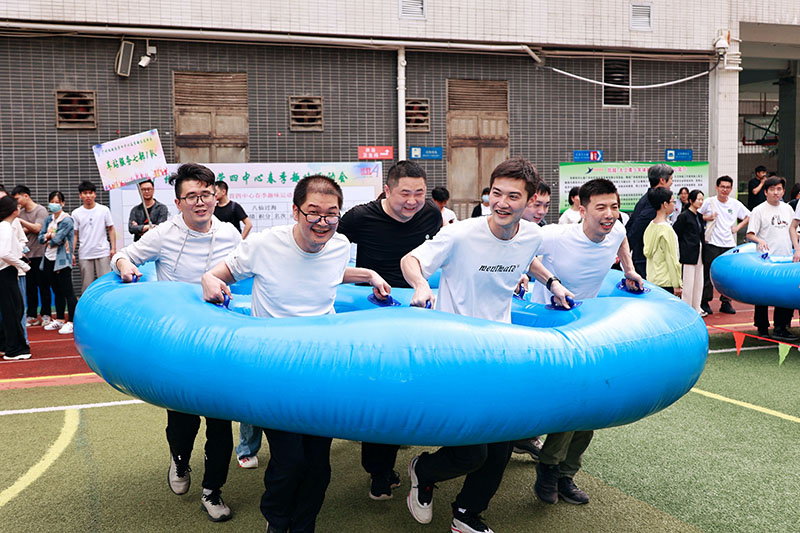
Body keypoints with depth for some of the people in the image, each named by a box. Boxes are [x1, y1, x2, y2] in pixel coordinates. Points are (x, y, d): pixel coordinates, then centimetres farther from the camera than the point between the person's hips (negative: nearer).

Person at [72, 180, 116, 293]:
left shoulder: (104, 210, 3)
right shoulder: (76, 213, 5)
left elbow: (111, 230, 6)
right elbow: (74, 235, 7)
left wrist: (113, 248, -1)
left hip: (103, 253, -1)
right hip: (84, 255, 1)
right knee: (86, 285, 3)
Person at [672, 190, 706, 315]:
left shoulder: (699, 216, 14)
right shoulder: (684, 216, -9)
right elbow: (675, 233, -10)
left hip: (699, 252, 8)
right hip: (688, 254, -8)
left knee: (699, 281, 11)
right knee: (688, 282, -5)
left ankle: (696, 307, 20)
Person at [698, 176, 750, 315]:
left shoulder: (735, 204, 8)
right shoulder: (709, 202, 0)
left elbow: (748, 216, 19)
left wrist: (738, 227, 6)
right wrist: (707, 218, -11)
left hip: (729, 244, 3)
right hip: (712, 243, -3)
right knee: (708, 273, 0)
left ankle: (726, 302, 14)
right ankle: (705, 302, 11)